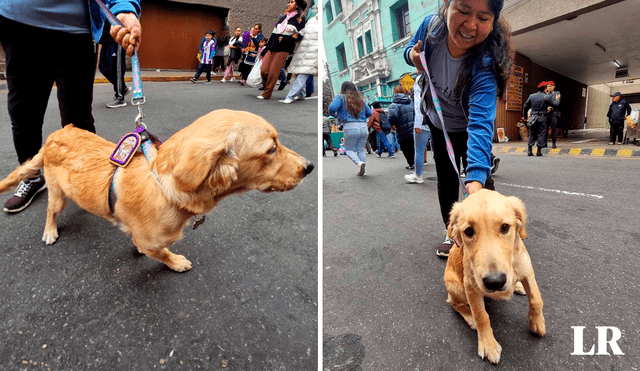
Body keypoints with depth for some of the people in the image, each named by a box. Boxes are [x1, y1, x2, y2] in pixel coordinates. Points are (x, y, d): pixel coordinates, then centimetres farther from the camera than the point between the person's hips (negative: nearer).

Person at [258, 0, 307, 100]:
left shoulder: (300, 19, 2)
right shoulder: (283, 18, 19)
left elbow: (299, 36, -7)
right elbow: (274, 34, 18)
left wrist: (284, 39, -16)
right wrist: (265, 51, 16)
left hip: (283, 50, -6)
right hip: (272, 48, 6)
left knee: (273, 73, -7)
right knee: (263, 70, -3)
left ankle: (267, 94, 4)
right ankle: (266, 87, 19)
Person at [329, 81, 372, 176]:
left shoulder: (340, 97, 3)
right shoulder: (360, 99, 17)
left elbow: (332, 107, -13)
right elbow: (369, 113, 19)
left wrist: (333, 115, 8)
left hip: (350, 127, -4)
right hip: (363, 126, 4)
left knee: (349, 149, 11)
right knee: (361, 149, 15)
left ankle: (359, 163, -15)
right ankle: (362, 171, 10)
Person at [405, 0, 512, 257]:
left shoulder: (486, 63, -39)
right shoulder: (432, 25, -25)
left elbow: (481, 122, -50)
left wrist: (476, 180, -62)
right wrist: (413, 56, -27)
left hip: (468, 127, -3)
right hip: (437, 122, 4)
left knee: (482, 179, 4)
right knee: (445, 177, 10)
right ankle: (451, 232, 28)